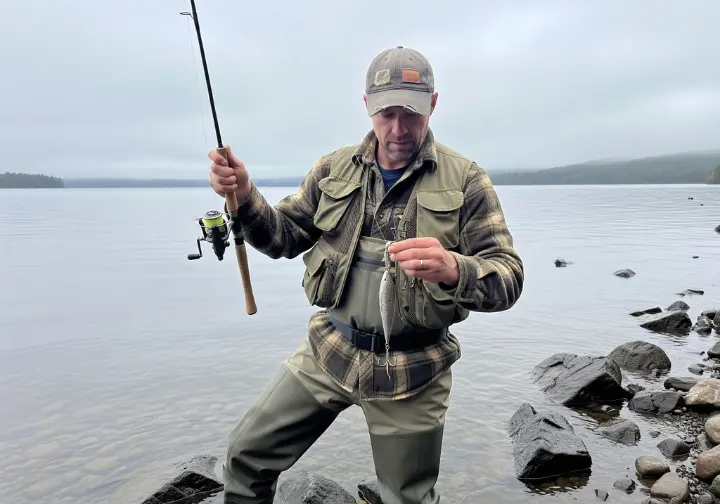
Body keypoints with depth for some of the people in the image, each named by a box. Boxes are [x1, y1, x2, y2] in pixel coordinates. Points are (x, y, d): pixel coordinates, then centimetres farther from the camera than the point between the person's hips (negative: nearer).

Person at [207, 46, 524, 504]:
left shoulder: (465, 179, -8)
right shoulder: (334, 169, 3)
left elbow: (509, 278, -11)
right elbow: (285, 237, 8)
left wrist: (454, 269, -33)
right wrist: (245, 197, -11)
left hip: (411, 370, -2)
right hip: (329, 350, 3)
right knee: (247, 454, 10)